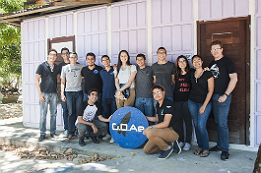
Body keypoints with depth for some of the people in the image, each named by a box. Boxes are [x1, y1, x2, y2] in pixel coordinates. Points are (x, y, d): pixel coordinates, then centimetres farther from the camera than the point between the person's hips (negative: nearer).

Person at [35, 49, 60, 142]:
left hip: (54, 93, 4)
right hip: (44, 93, -4)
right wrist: (40, 94, -11)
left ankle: (52, 132, 19)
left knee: (53, 114, 8)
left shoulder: (57, 67, 11)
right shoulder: (42, 66, -2)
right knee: (43, 114, -1)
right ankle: (42, 134, 9)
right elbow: (37, 80, -4)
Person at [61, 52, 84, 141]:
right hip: (69, 92, 0)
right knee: (71, 113, -2)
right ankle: (70, 133, 4)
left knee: (79, 112, -1)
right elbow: (62, 82, 12)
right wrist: (62, 94, 5)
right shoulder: (65, 68, 13)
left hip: (79, 92, 0)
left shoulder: (81, 67, 11)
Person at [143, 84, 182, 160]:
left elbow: (165, 123, -21)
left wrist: (150, 127, -17)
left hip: (173, 131, -9)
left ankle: (167, 148, -8)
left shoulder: (168, 104, -16)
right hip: (163, 131, 9)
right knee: (146, 150, 3)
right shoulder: (158, 105, 10)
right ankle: (169, 143, 13)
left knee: (149, 133, -32)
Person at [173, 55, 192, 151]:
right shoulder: (176, 74, 11)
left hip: (187, 100, -3)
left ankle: (188, 142, 14)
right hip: (177, 100, 3)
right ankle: (181, 141, 20)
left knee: (188, 121, 3)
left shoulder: (191, 73, 1)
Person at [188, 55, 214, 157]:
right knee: (196, 125, 7)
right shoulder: (191, 74, 9)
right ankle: (200, 146, 20)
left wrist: (204, 106, -10)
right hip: (192, 102, 5)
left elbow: (210, 91, -7)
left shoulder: (208, 74, -5)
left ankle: (206, 149, 5)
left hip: (205, 102, -4)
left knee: (201, 126, -12)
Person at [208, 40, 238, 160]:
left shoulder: (227, 62, -6)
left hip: (223, 97, -7)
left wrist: (225, 95, -18)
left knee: (222, 123, -7)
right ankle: (220, 145, 24)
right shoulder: (212, 63, 16)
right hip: (213, 96, 7)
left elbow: (234, 79, -13)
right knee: (218, 122, 13)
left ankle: (225, 150, 2)